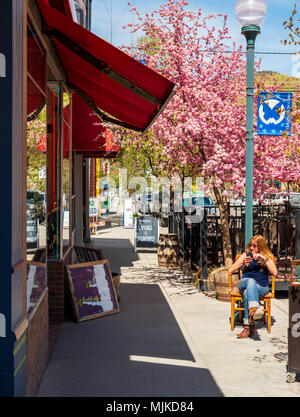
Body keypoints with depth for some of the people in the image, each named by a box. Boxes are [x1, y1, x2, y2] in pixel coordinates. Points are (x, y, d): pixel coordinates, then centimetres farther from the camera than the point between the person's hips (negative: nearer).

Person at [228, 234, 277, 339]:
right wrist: (243, 262, -5)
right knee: (251, 280, -38)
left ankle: (248, 327, -49)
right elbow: (231, 270, 11)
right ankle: (254, 308, -65)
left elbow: (274, 272, -6)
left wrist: (264, 259, -13)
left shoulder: (267, 256, 12)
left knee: (247, 292, -37)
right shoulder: (246, 255, 17)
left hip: (262, 287, -1)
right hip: (244, 283, 1)